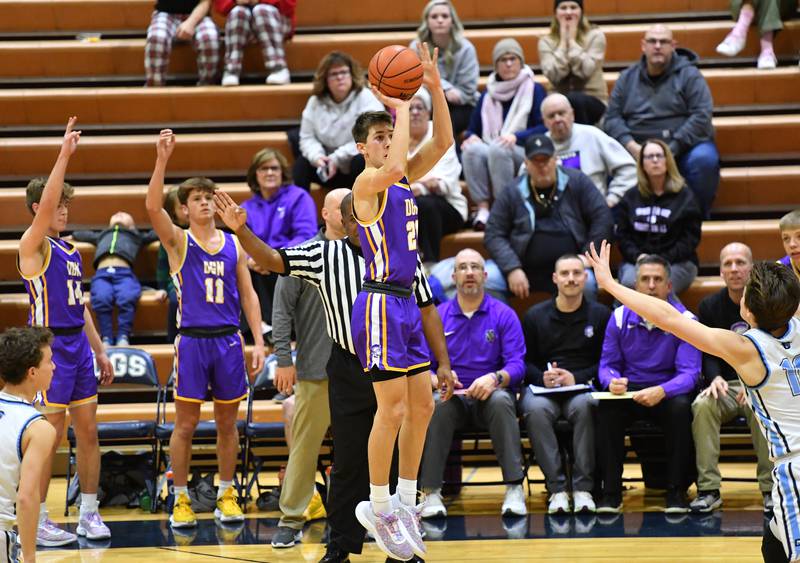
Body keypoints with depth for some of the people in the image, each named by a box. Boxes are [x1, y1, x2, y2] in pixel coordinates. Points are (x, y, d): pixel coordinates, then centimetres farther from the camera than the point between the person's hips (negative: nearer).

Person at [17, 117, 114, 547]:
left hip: (78, 346, 8)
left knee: (88, 432, 8)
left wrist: (99, 351, 18)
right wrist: (64, 154, -30)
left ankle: (89, 512, 16)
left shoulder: (70, 249, 15)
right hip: (50, 346, -7)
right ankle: (36, 522, 3)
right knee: (48, 437, -4)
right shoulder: (33, 246, -8)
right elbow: (45, 202, -26)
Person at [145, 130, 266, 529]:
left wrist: (258, 341, 2)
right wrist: (162, 159, -28)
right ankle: (181, 500, 8)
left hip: (229, 340, 3)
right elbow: (152, 206, -18)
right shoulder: (178, 241, 0)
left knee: (227, 422, 9)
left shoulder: (233, 245, 10)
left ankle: (226, 496, 20)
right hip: (192, 341, -3)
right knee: (186, 425, 0)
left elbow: (248, 295, 11)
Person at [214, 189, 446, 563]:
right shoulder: (324, 256, 0)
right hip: (349, 374, -1)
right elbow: (271, 260, -4)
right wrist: (241, 231, -21)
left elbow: (426, 311, 7)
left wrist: (443, 363, 3)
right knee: (349, 461, 4)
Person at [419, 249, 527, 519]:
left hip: (490, 394, -1)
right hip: (453, 396, 1)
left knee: (501, 400, -37)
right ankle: (431, 492, -33)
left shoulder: (504, 314, 5)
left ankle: (514, 489, -35)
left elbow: (517, 365, -4)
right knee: (436, 403, -35)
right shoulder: (437, 316, 9)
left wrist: (495, 378, -26)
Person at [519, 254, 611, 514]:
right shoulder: (535, 316, 16)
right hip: (542, 388, 1)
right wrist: (542, 377, -9)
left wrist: (576, 378, -10)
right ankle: (557, 488, -34)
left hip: (583, 387, -1)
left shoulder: (600, 314, 12)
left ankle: (583, 487, -34)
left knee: (585, 407, -38)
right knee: (535, 410, -35)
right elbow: (524, 361, 13)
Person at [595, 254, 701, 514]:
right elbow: (607, 364, 3)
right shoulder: (620, 317, 0)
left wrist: (662, 391, -37)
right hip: (628, 392, 2)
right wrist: (612, 381, -23)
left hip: (667, 394, -2)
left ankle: (676, 492, -22)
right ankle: (611, 492, -23)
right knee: (605, 407, -30)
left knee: (681, 407, -35)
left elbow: (689, 373, -17)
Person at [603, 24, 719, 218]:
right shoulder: (628, 78, 12)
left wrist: (672, 148, -18)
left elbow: (702, 116, -8)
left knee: (704, 159, -35)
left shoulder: (689, 75, 3)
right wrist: (631, 146, -14)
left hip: (683, 146, -1)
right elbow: (612, 118, 5)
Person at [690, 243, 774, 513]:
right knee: (702, 405, -31)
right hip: (725, 386, 2)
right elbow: (708, 354, 6)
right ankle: (708, 489, -30)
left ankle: (771, 488, -28)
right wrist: (715, 378, -16)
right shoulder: (710, 305, 8)